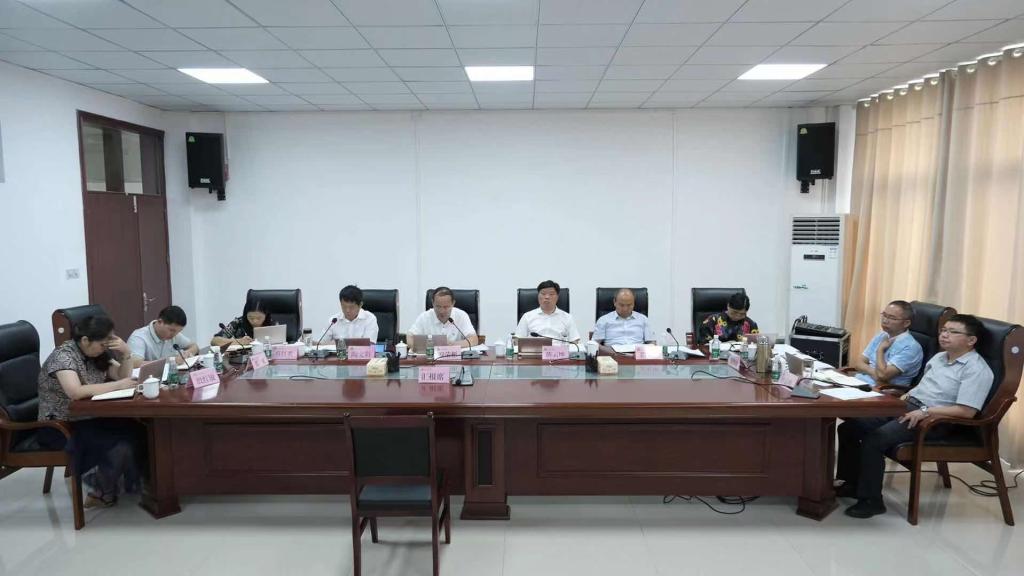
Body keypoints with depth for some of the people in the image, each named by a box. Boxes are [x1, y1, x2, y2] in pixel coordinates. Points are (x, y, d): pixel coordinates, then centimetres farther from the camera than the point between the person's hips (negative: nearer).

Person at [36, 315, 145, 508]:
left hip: (87, 418, 7)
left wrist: (126, 353, -9)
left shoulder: (96, 353, 4)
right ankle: (101, 492, 0)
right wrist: (118, 385, -31)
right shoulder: (63, 356, -19)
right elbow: (75, 392, -36)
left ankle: (135, 481, 4)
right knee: (120, 444, -26)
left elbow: (123, 377, 9)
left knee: (136, 430, -17)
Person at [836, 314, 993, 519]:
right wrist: (906, 396, 10)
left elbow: (966, 411, -19)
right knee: (848, 428, -6)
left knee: (873, 440, -28)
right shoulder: (939, 357, 18)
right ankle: (853, 483, 7)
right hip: (907, 406, 9)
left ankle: (871, 500, -13)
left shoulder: (977, 369, -9)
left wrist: (925, 412, -21)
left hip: (934, 419, -9)